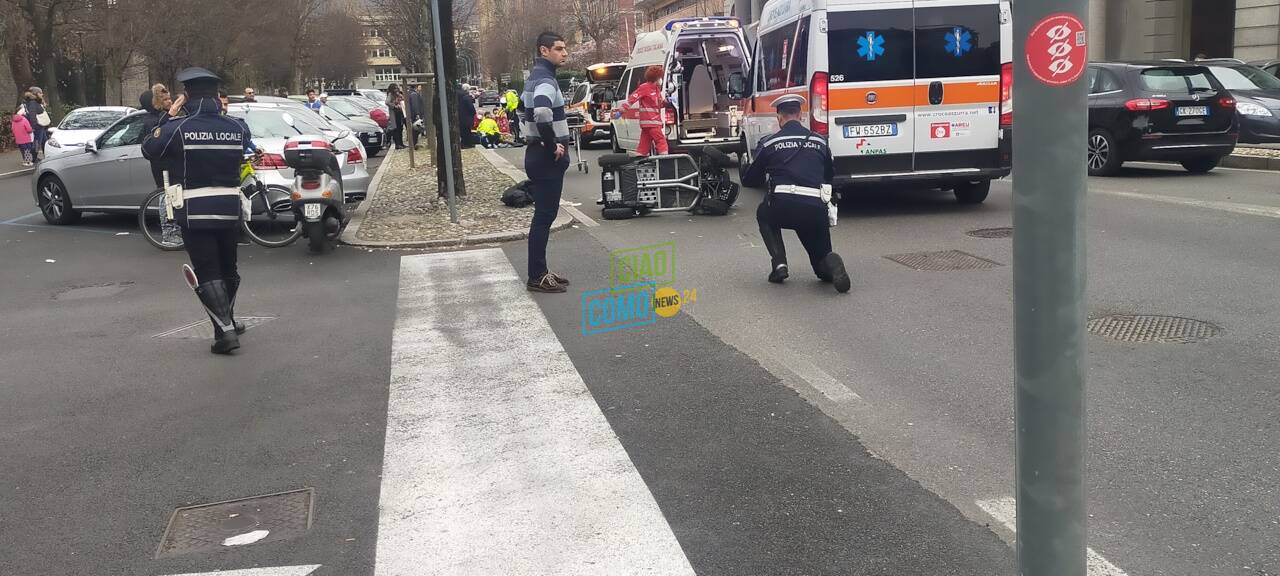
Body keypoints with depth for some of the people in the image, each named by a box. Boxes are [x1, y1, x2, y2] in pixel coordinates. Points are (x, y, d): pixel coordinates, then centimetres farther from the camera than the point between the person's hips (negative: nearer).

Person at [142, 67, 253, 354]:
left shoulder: (178, 128, -11)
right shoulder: (236, 127, 0)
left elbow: (149, 149, 3)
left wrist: (168, 117, 10)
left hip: (195, 212, -4)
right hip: (229, 209, 4)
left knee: (207, 273, -1)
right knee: (228, 268, 19)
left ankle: (225, 330, -10)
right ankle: (228, 322, 34)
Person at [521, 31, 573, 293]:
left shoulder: (536, 76, 16)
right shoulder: (545, 80, -17)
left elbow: (523, 108, 30)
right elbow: (542, 112, -36)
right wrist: (552, 145, -23)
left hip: (538, 154, 10)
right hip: (548, 158, -10)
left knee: (544, 214, 14)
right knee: (544, 216, -6)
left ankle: (539, 272, 20)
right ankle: (537, 277, -2)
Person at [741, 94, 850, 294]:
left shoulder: (769, 143, 10)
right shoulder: (820, 142, 17)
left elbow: (748, 180, 19)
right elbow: (830, 176, 29)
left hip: (782, 209, -2)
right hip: (816, 210, 2)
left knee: (764, 215, 34)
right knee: (821, 255, 24)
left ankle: (779, 264, 15)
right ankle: (832, 265, -13)